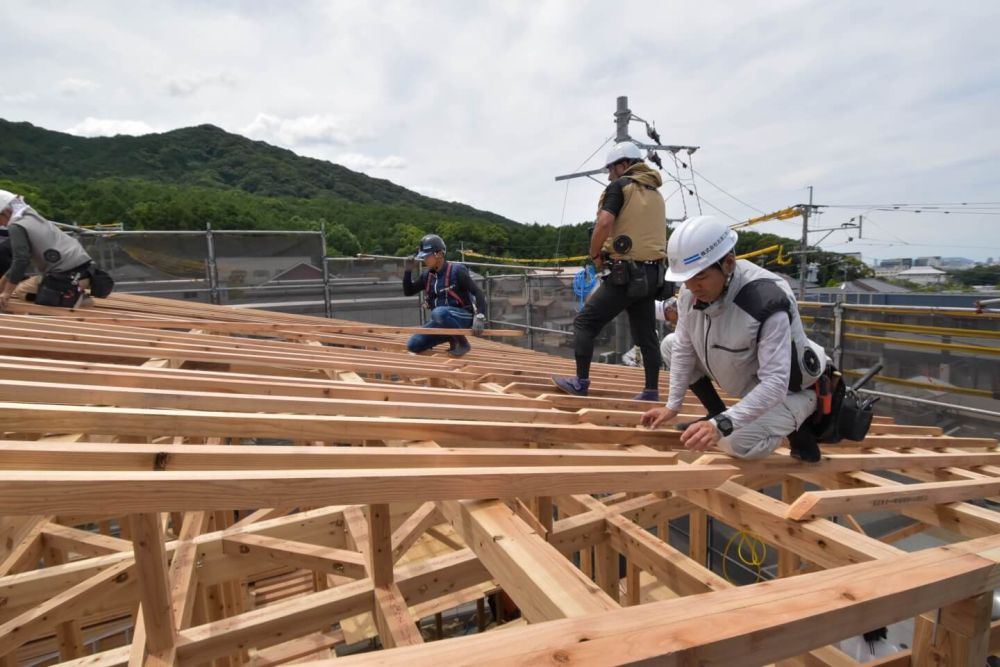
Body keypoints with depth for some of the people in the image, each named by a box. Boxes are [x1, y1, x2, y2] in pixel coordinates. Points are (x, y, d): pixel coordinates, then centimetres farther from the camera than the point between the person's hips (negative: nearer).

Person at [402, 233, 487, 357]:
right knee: (413, 345, -5)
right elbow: (408, 292, 15)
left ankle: (462, 342, -15)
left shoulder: (457, 270, -12)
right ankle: (453, 338, 9)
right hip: (442, 320, 7)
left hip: (463, 317, -7)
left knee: (438, 313, -39)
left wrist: (479, 317, -29)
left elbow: (478, 292, -17)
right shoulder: (427, 275, 7)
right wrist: (407, 272, -1)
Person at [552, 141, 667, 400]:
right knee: (645, 334, 11)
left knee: (585, 322, 1)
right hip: (651, 274, 8)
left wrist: (595, 255, -6)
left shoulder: (620, 186, -3)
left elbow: (604, 223, -18)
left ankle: (581, 382, 3)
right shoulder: (656, 194, 20)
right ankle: (651, 391, 14)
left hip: (624, 274, -8)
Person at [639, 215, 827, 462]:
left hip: (789, 390, -6)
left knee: (738, 442, -28)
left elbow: (774, 385, -40)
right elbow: (683, 350, -7)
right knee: (670, 346, -3)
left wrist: (721, 426, -48)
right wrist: (672, 405, -9)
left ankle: (795, 422, 5)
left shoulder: (768, 304, -38)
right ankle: (717, 415, 12)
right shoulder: (692, 291, -17)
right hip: (746, 379, 7)